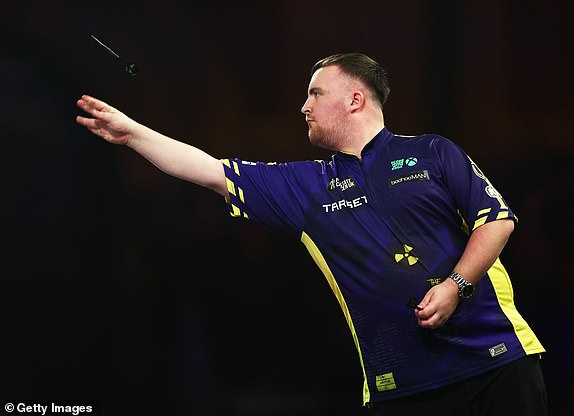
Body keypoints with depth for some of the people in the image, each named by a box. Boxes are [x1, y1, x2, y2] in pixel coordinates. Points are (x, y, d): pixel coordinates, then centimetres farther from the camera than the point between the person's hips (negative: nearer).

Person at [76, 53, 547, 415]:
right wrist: (132, 132, 9)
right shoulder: (307, 186, 12)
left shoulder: (432, 154, 5)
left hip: (496, 361, -3)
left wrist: (456, 286, -13)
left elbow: (498, 219, 0)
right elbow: (213, 172, 11)